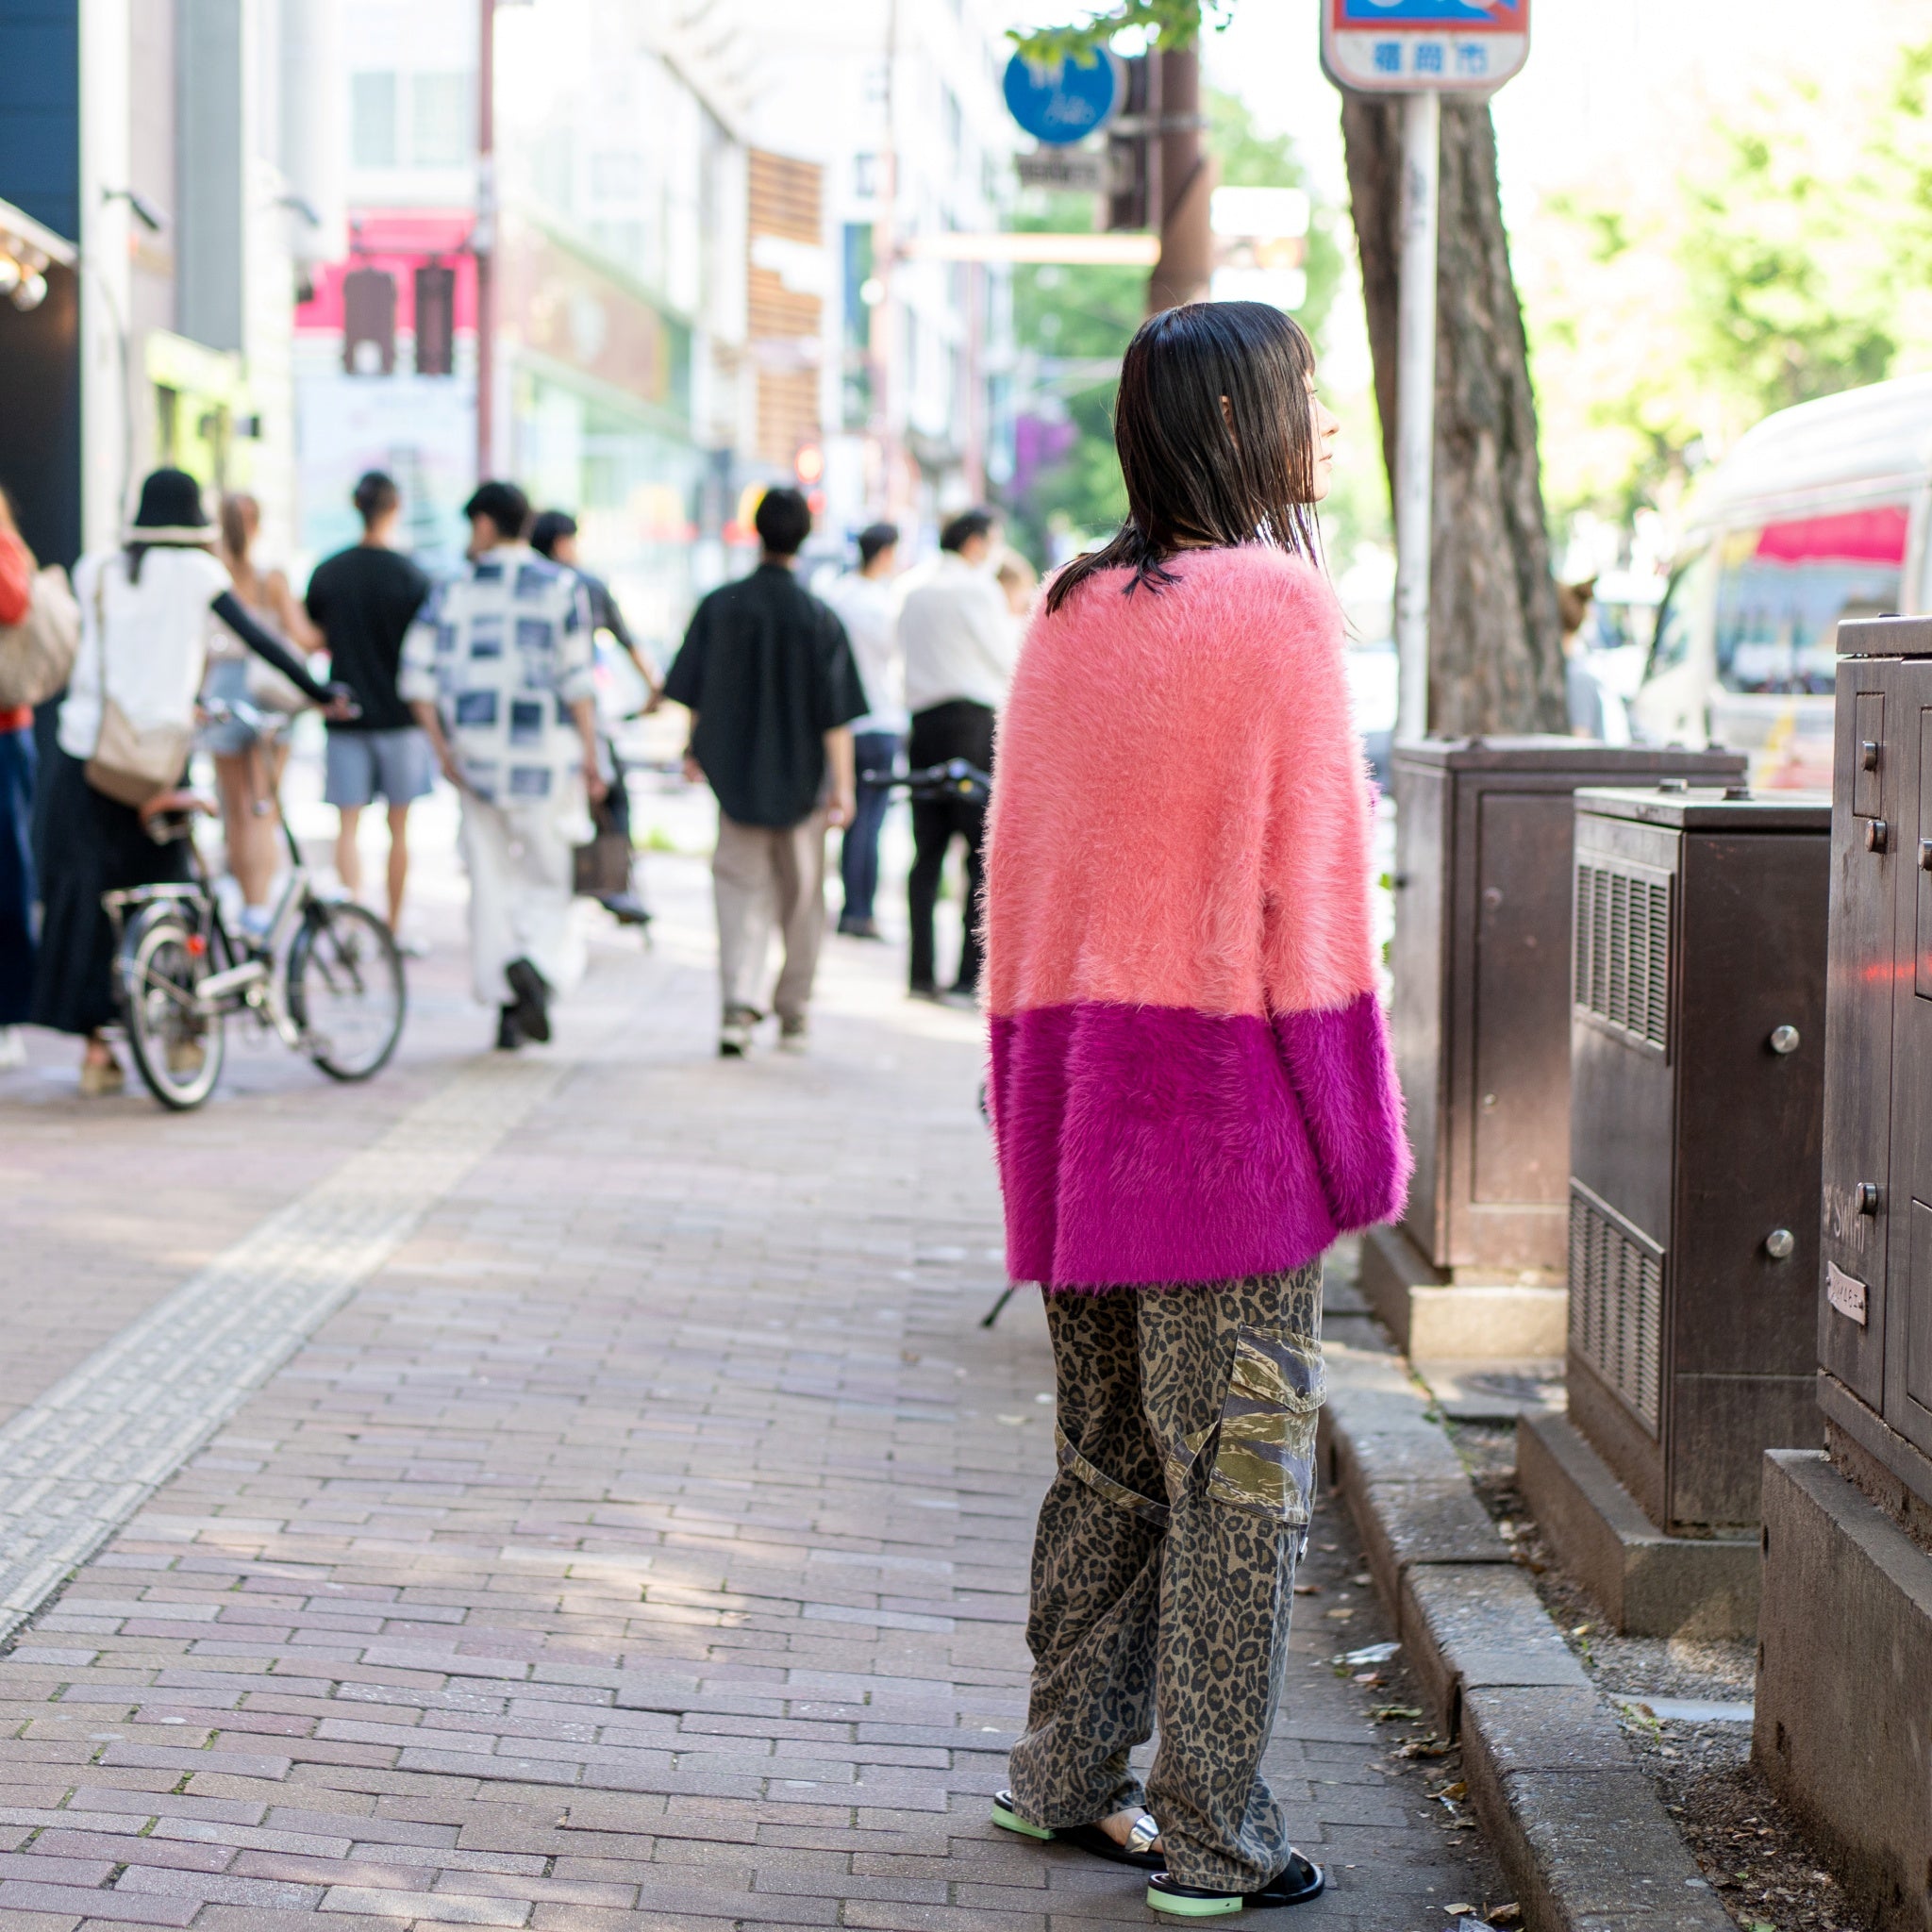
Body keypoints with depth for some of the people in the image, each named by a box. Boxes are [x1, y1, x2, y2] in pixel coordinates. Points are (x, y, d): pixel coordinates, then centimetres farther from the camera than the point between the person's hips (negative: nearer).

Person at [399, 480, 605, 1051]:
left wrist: (442, 748, 1)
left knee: (491, 877, 9)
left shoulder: (452, 592, 5)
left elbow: (416, 676, -2)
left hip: (477, 750, 2)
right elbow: (576, 679, -8)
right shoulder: (562, 589, -1)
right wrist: (590, 756, -4)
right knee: (549, 876, 5)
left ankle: (506, 1009, 6)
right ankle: (537, 962, -24)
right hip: (546, 749, -2)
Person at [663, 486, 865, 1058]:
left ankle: (740, 1000, -17)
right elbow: (836, 714, -12)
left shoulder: (719, 607, -6)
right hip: (801, 775, -1)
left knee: (740, 886, 3)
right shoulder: (820, 619, -11)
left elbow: (693, 691, 1)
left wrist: (697, 749, 17)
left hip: (736, 770, 1)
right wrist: (842, 785, -9)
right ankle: (793, 1011, 22)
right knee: (801, 893, 14)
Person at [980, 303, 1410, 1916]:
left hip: (1075, 1080, 7)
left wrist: (1031, 1094, 16)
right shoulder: (1276, 600, -9)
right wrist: (1351, 1116, -7)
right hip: (1225, 1086, -7)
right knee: (1237, 1468, -1)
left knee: (1110, 1451, 17)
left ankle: (1068, 1777, 24)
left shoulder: (1070, 614, 10)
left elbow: (1017, 867, 11)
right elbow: (1306, 877, -11)